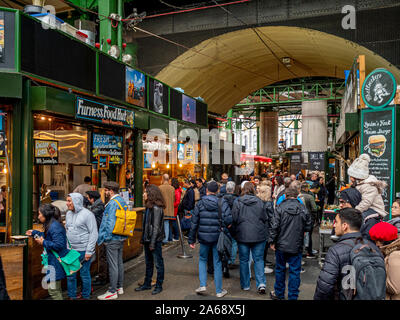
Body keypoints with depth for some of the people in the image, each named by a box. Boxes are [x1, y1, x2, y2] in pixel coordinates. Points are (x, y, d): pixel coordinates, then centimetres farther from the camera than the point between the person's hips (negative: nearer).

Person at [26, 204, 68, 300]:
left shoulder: (54, 226, -23)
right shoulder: (52, 225, 10)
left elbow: (59, 245, -28)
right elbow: (47, 236, 29)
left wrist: (43, 242, -17)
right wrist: (34, 233, 31)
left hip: (56, 262, -11)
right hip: (53, 261, 11)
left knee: (53, 289, -3)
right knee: (57, 288, 19)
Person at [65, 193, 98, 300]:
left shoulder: (87, 214, -12)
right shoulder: (68, 214, 10)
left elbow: (94, 234, -12)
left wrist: (89, 251, -15)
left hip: (83, 250, -6)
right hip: (70, 250, 6)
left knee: (84, 274, 4)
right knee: (70, 274, 11)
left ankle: (85, 296, 20)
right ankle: (71, 296, 26)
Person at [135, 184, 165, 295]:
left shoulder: (156, 208, -19)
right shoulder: (149, 206, 10)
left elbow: (156, 227, -20)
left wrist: (152, 243, -19)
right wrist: (143, 238, 15)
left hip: (155, 240, -9)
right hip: (147, 239, 9)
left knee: (158, 263, 5)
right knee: (148, 263, 19)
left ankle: (159, 286, 16)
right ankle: (147, 284, 31)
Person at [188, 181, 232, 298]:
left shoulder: (200, 203, -2)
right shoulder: (222, 202, -7)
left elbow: (194, 223, 0)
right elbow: (228, 219, -20)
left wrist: (191, 240, 7)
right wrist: (223, 227, 1)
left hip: (204, 237, 1)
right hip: (218, 237, -1)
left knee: (202, 260, 21)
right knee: (217, 263, 10)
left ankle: (202, 285, 10)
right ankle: (219, 291, 18)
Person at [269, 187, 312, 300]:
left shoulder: (280, 207, -8)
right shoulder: (303, 209, -3)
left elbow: (275, 226, -11)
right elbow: (308, 227, 2)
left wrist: (272, 241, -2)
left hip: (281, 245, 0)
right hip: (296, 246, 0)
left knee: (280, 269, 13)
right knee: (295, 271, 8)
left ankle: (279, 293, 26)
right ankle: (293, 296, 13)